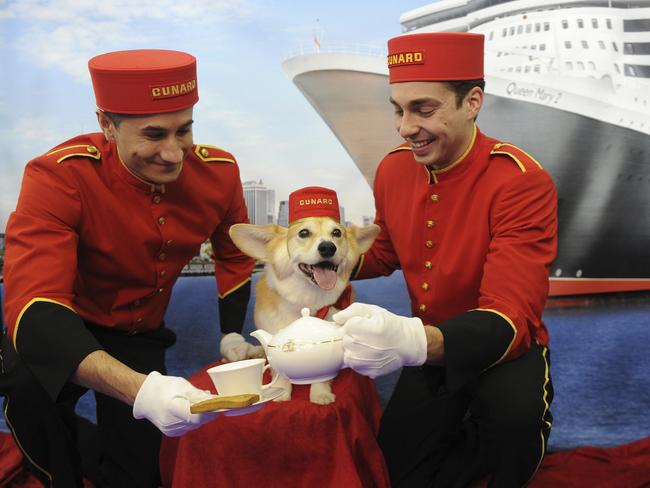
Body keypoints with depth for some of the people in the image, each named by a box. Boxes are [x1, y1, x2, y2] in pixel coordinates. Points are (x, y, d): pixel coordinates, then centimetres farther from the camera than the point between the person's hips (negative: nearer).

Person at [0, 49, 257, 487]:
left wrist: (232, 334, -2)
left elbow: (234, 256, 6)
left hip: (139, 335, 4)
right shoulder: (58, 177, -31)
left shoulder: (219, 171, -17)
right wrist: (139, 389, -58)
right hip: (61, 328, -3)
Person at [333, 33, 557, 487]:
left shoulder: (522, 183, -25)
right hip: (428, 351, 5)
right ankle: (466, 441, 25)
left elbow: (509, 320, -33)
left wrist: (413, 341, -53)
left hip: (504, 349, -5)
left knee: (513, 413, -36)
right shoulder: (394, 168, -6)